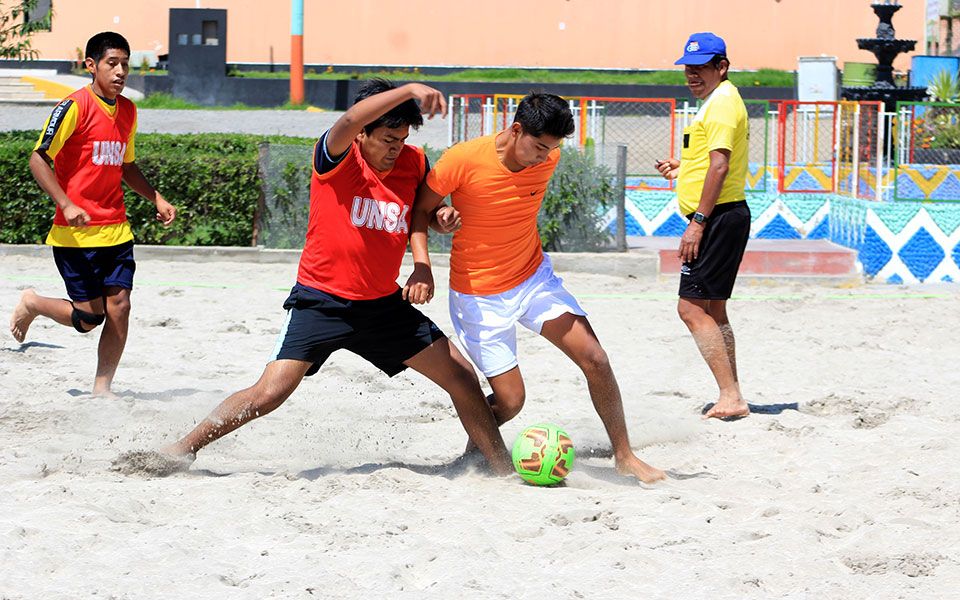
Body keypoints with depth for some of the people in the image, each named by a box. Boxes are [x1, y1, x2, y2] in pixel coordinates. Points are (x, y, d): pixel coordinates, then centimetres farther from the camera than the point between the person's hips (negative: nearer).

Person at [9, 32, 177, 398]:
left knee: (119, 307, -4)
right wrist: (66, 204, -22)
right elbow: (38, 159, -13)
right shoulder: (75, 107, -12)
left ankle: (102, 388, 8)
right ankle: (32, 304, 25)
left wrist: (157, 199, 13)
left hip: (116, 230, 6)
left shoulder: (127, 110, 11)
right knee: (88, 318, -4)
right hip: (76, 231, -6)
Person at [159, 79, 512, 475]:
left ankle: (503, 468, 19)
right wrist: (409, 90, -49)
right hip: (321, 302, -5)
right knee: (269, 394, -14)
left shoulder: (414, 163, 0)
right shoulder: (337, 157, -14)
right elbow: (350, 120, -37)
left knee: (462, 378, 3)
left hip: (383, 304, 5)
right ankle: (181, 450, 3)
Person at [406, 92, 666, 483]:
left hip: (534, 277, 4)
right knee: (510, 399, -5)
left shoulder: (548, 158, -8)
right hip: (479, 294, -4)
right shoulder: (464, 160, -22)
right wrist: (422, 266, -22)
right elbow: (420, 209, -8)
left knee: (595, 360, -11)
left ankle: (624, 456, 3)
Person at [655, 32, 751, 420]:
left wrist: (698, 221, -24)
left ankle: (731, 398, -16)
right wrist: (683, 169, 19)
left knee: (692, 307, -13)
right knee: (713, 309, 16)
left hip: (719, 217, -11)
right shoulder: (718, 102, 20)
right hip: (726, 217, 11)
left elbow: (719, 165, -22)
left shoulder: (723, 103, -13)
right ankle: (731, 397, 21)